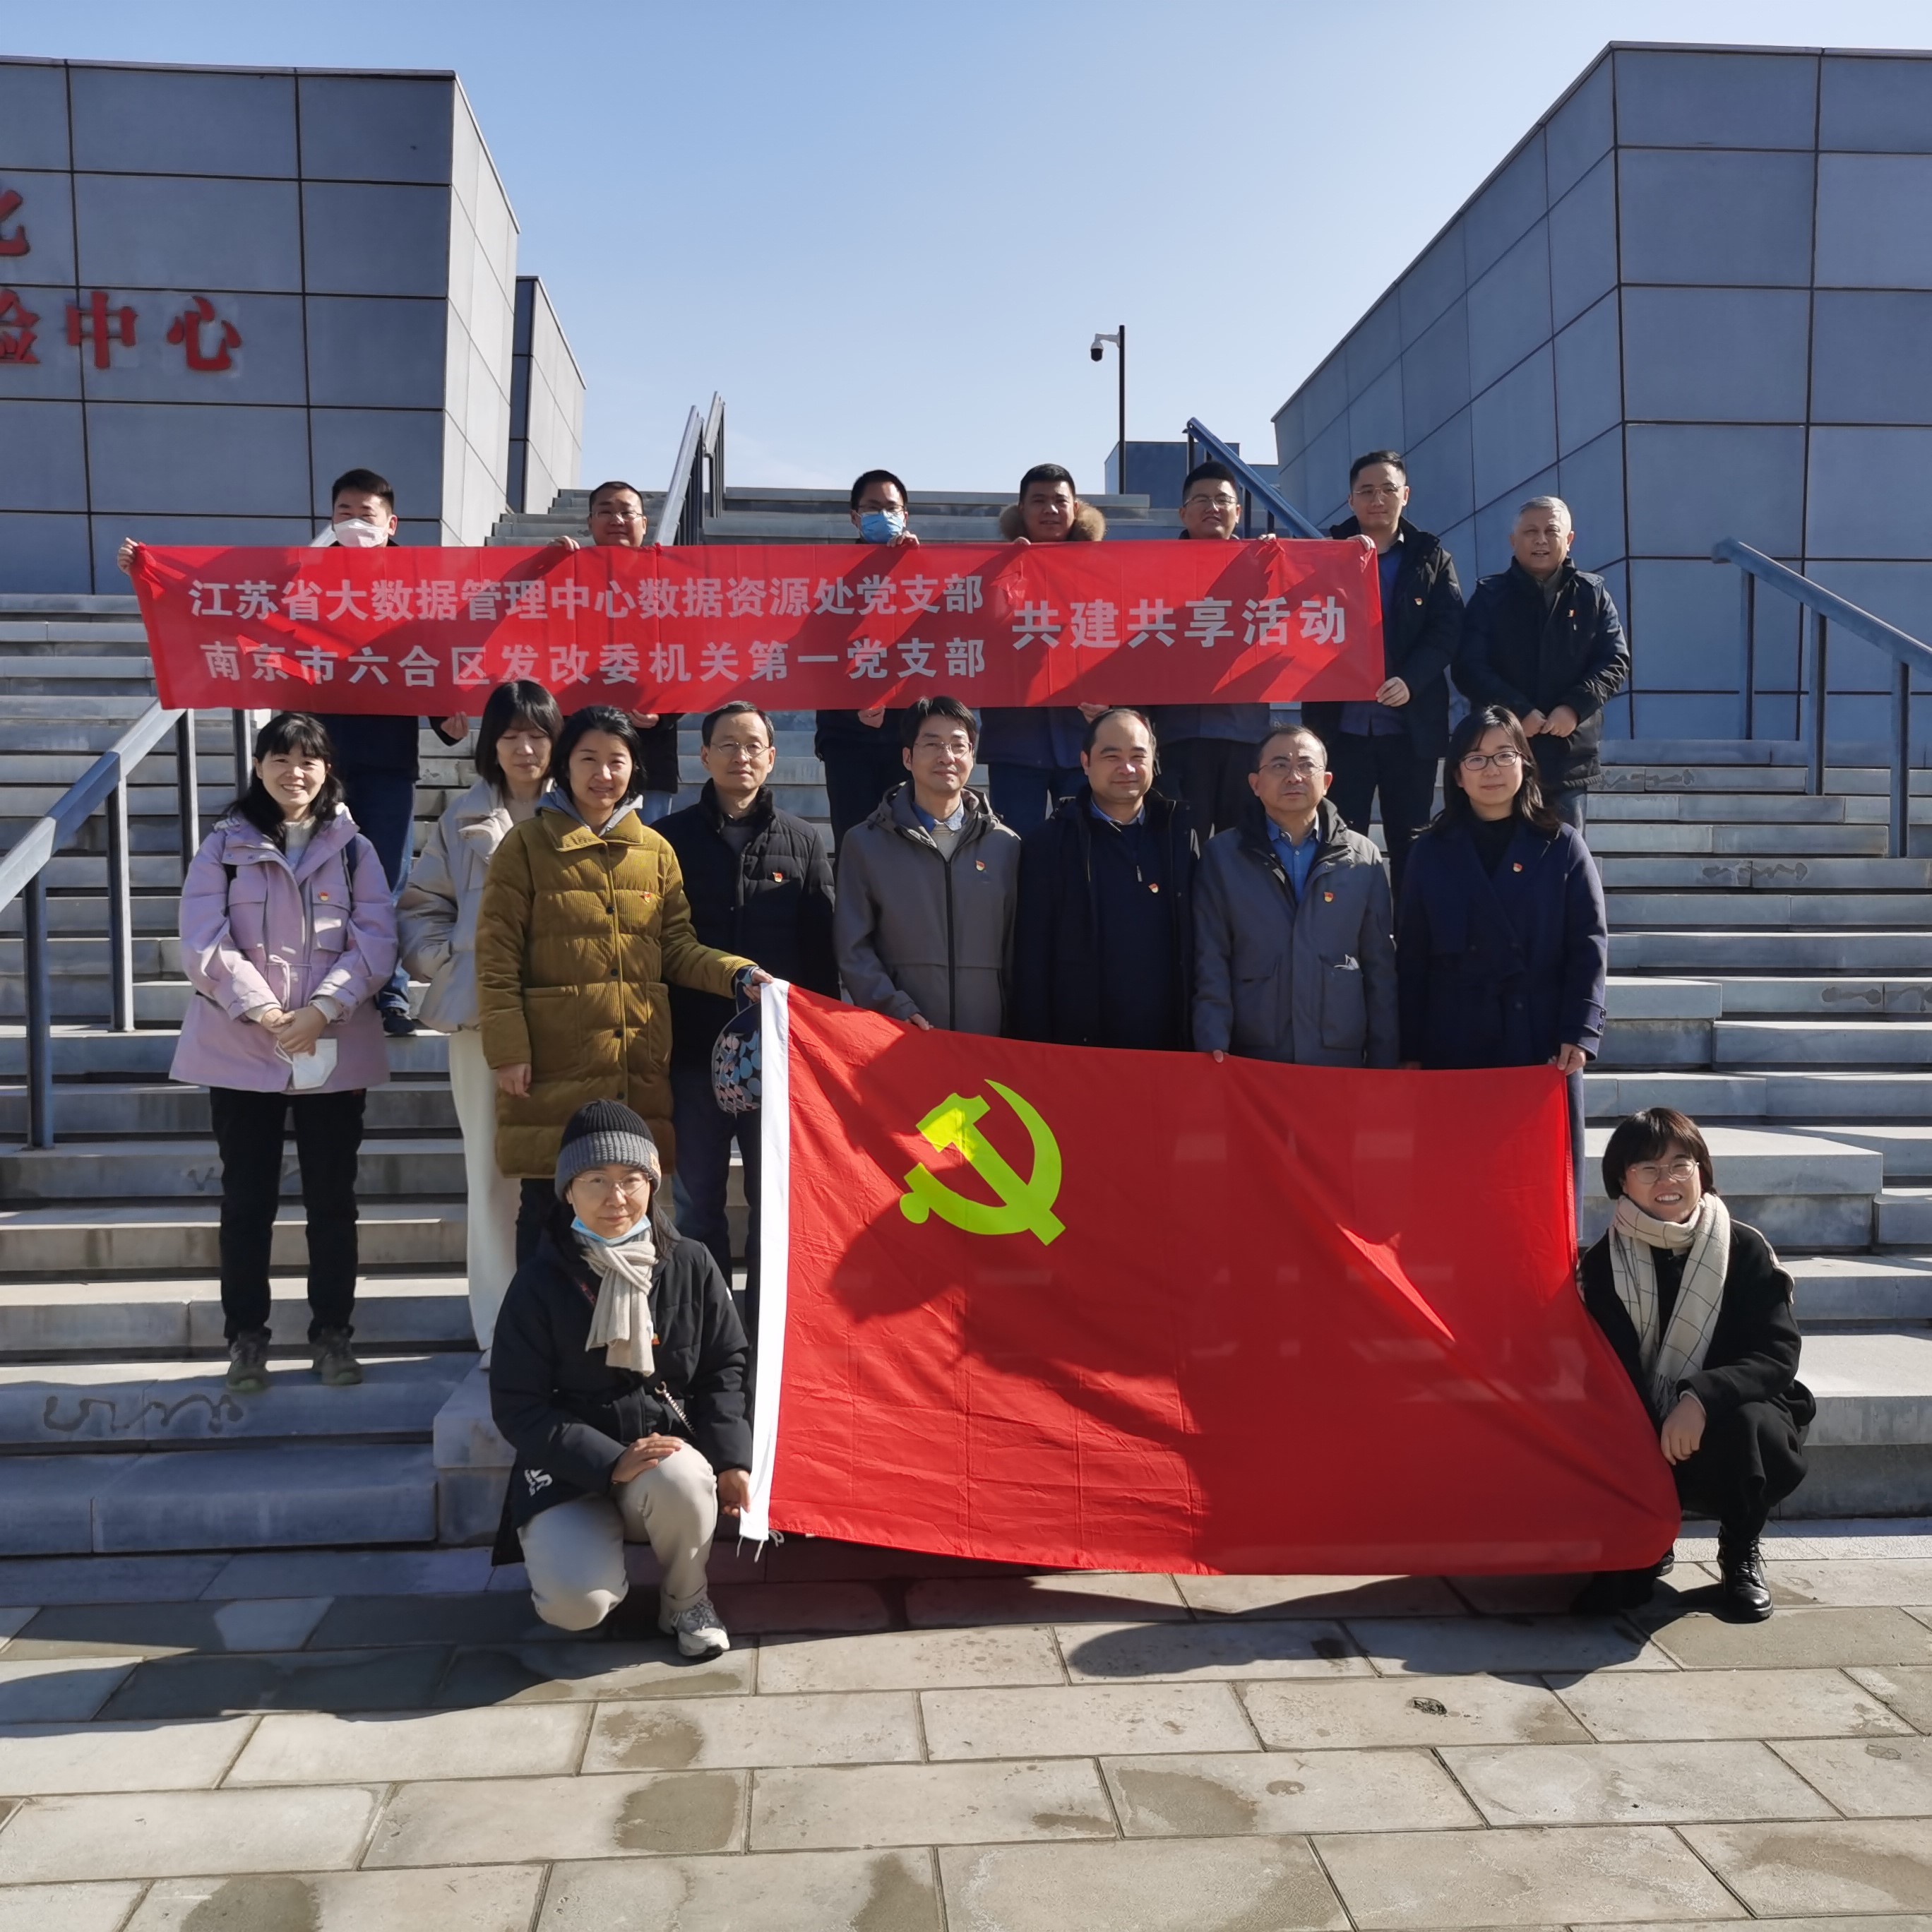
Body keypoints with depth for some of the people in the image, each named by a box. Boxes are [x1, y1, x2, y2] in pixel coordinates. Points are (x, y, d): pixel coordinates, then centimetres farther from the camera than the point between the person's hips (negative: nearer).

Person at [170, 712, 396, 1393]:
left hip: (334, 1050, 1)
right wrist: (263, 1012, -14)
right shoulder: (224, 846, 5)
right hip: (242, 1049, 0)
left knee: (333, 1198, 5)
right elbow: (203, 942, -4)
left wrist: (323, 1010, -15)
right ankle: (246, 1337, 17)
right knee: (247, 1199, 6)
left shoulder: (353, 849, 7)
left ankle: (332, 1332, 16)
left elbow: (375, 940, -2)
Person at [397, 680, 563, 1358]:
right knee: (493, 1173, 4)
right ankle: (502, 1333, 13)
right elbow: (419, 911, 15)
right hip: (484, 1016, 2)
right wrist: (452, 962, 1)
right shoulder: (464, 823, 12)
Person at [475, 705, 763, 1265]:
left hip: (639, 1065, 3)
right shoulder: (526, 846, 0)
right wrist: (507, 1049, -12)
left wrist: (738, 974, -9)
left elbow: (676, 947, 9)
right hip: (553, 1061, -3)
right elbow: (496, 956, -4)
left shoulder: (656, 851, 11)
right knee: (546, 1205, 4)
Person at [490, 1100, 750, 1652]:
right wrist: (610, 1461, -20)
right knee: (575, 1603, -27)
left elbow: (725, 1366, 7)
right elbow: (517, 1406, -8)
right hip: (569, 1471, -1)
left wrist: (731, 1458, -8)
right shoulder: (541, 1282, -8)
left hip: (668, 1448, 2)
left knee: (680, 1479, -35)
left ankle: (686, 1598, -2)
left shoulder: (690, 1265, -1)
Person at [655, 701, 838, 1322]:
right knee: (700, 1201, 7)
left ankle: (766, 1329, 17)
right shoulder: (670, 839, 5)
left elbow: (822, 951, 8)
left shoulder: (801, 841, 9)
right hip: (694, 1050, 0)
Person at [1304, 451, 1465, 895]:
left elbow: (1448, 630, -2)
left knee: (1410, 843, 6)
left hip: (1412, 724, 0)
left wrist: (1410, 680, -18)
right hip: (1340, 722, 0)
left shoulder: (1432, 557, 9)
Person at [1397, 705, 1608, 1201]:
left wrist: (1579, 1034, -11)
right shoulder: (1430, 853, 7)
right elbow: (1411, 960, 6)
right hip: (1453, 1051, 1)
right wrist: (1410, 1051, 1)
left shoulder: (1562, 847, 5)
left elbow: (1590, 947, 0)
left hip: (1544, 1050, -1)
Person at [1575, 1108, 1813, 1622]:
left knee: (1748, 1425, -35)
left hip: (1730, 1416, -1)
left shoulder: (1746, 1249, -7)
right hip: (1644, 1432, 1)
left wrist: (1702, 1398, -32)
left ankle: (1740, 1553, -3)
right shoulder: (1604, 1262, -4)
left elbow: (1778, 1354, -15)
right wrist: (1653, 1433, -25)